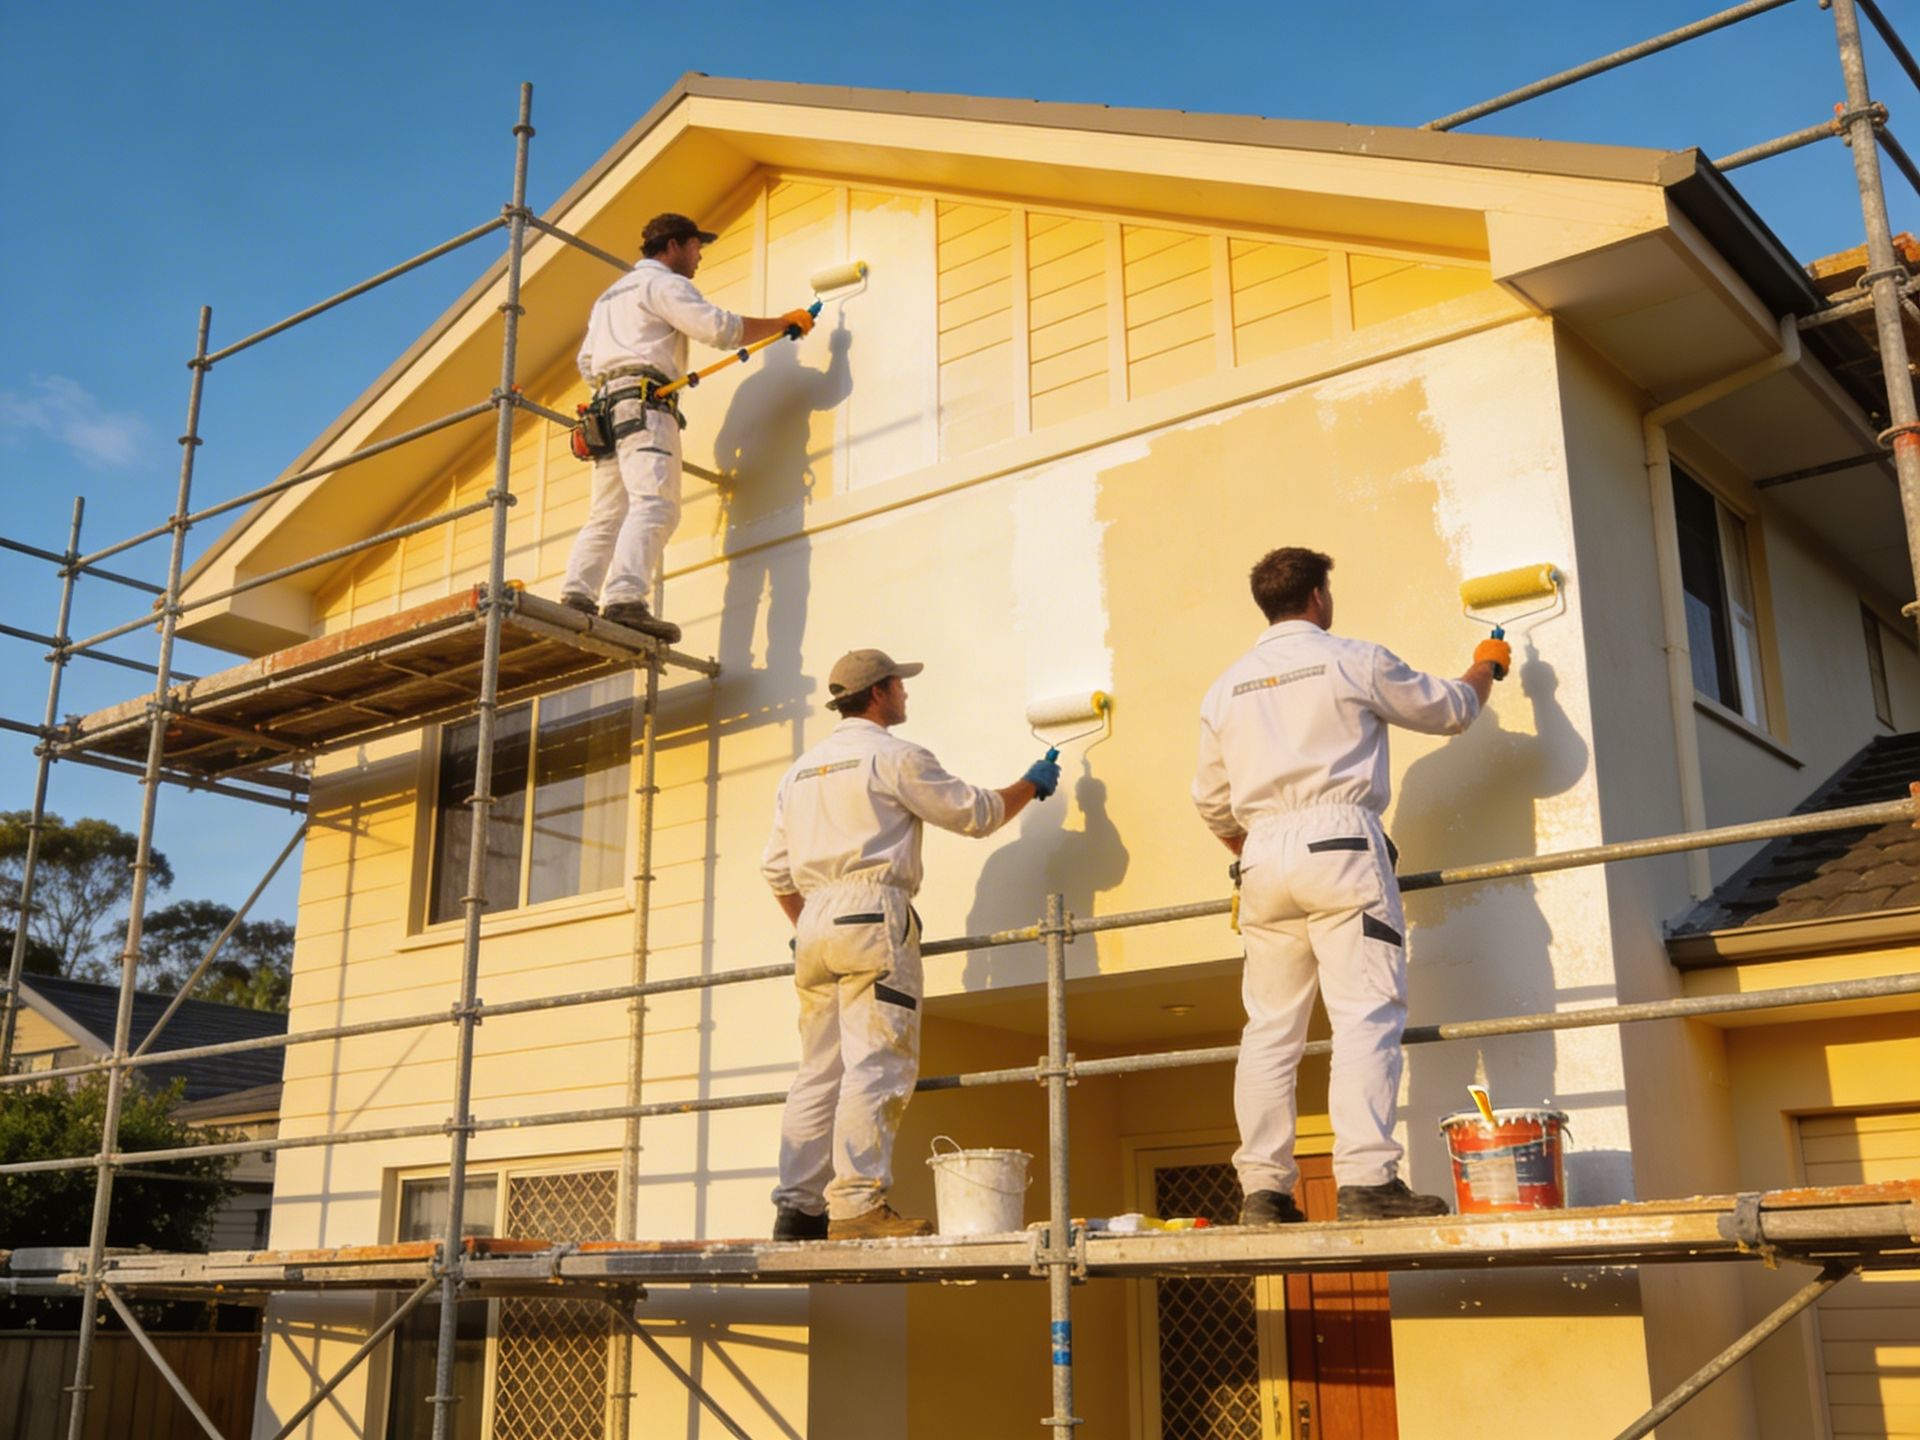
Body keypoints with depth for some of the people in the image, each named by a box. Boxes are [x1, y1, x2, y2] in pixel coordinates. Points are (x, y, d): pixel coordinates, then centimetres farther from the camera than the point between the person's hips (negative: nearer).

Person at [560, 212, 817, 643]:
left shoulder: (611, 295, 33)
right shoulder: (664, 283, 4)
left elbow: (586, 362, 29)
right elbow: (721, 328, -8)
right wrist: (783, 322, 2)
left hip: (608, 402, 10)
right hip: (645, 401, -9)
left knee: (607, 512, 3)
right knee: (654, 505, -22)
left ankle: (577, 592, -12)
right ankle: (625, 598, -37)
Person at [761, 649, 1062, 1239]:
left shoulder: (801, 770, 22)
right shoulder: (895, 756, 0)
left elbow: (777, 869, 21)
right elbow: (975, 813, 5)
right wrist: (1030, 785, 21)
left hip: (814, 922, 8)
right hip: (872, 912, -8)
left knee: (819, 1071, 7)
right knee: (876, 1066, -11)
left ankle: (797, 1207, 5)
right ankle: (857, 1205, -17)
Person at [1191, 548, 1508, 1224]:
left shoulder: (1226, 687, 15)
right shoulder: (1352, 660, 3)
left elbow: (1212, 802, 19)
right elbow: (1450, 710, 15)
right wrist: (1486, 666, 35)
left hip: (1262, 858, 5)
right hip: (1338, 843, -5)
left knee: (1270, 1027, 7)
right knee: (1367, 1015, -7)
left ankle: (1262, 1188, 5)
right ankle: (1366, 1178, -16)